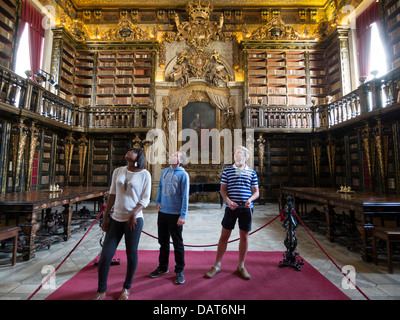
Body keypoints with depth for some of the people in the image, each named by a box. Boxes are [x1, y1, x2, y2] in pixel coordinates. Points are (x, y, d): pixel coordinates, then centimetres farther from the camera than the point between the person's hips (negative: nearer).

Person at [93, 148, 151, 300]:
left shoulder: (144, 174, -6)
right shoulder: (118, 171, 7)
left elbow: (145, 199, -6)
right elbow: (112, 195, 10)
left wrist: (133, 215, -17)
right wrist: (106, 217, 9)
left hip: (134, 219, -3)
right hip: (116, 219, 4)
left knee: (131, 254, 9)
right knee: (105, 255, 6)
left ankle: (126, 288, 32)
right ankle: (101, 291, 29)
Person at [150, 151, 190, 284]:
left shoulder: (183, 174, -9)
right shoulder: (165, 171, 8)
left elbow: (185, 196, -11)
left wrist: (183, 215, -13)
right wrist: (158, 202, 3)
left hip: (175, 214, -5)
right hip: (162, 212, 6)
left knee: (178, 244, 7)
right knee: (163, 242, 19)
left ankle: (179, 271, 24)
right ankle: (162, 267, 37)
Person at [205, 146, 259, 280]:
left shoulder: (252, 173, 5)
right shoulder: (227, 170, 3)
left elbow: (256, 192, 8)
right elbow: (223, 189, 3)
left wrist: (250, 199, -13)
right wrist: (228, 201, -14)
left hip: (246, 208, 1)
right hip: (231, 208, -1)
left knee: (244, 236, 11)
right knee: (224, 235, 5)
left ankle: (241, 266, 31)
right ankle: (217, 265, 22)